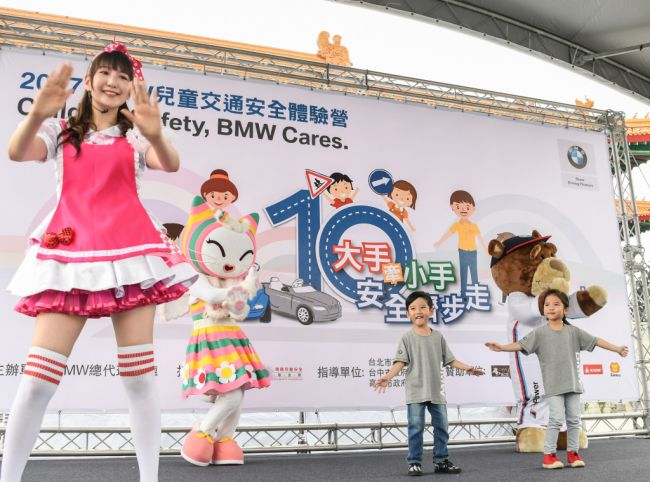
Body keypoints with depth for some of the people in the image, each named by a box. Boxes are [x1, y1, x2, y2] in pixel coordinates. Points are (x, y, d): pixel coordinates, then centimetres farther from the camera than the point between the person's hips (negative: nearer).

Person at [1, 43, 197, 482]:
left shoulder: (135, 134, 14)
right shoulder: (62, 132, 15)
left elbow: (171, 165, -8)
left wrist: (155, 134, -29)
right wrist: (38, 114, -25)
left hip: (130, 249, 0)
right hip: (71, 252, 0)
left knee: (139, 373, -2)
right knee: (38, 376, -7)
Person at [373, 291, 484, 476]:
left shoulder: (438, 337, 6)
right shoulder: (408, 337, -4)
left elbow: (450, 360, 10)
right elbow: (400, 362, -12)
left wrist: (468, 368, -1)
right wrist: (387, 377, -26)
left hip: (437, 391, 4)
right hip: (416, 391, -4)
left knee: (441, 426, 9)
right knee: (416, 428, -2)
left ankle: (441, 461, 21)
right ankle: (414, 462, 8)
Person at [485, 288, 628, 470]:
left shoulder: (573, 331, 6)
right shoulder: (539, 332, -4)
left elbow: (595, 340, 12)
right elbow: (521, 345, -13)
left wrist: (617, 348, 14)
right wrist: (501, 347, -27)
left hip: (572, 383, 4)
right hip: (553, 385, -4)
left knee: (574, 419, 8)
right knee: (556, 418, -9)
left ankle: (572, 452, 21)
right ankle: (549, 454, 2)